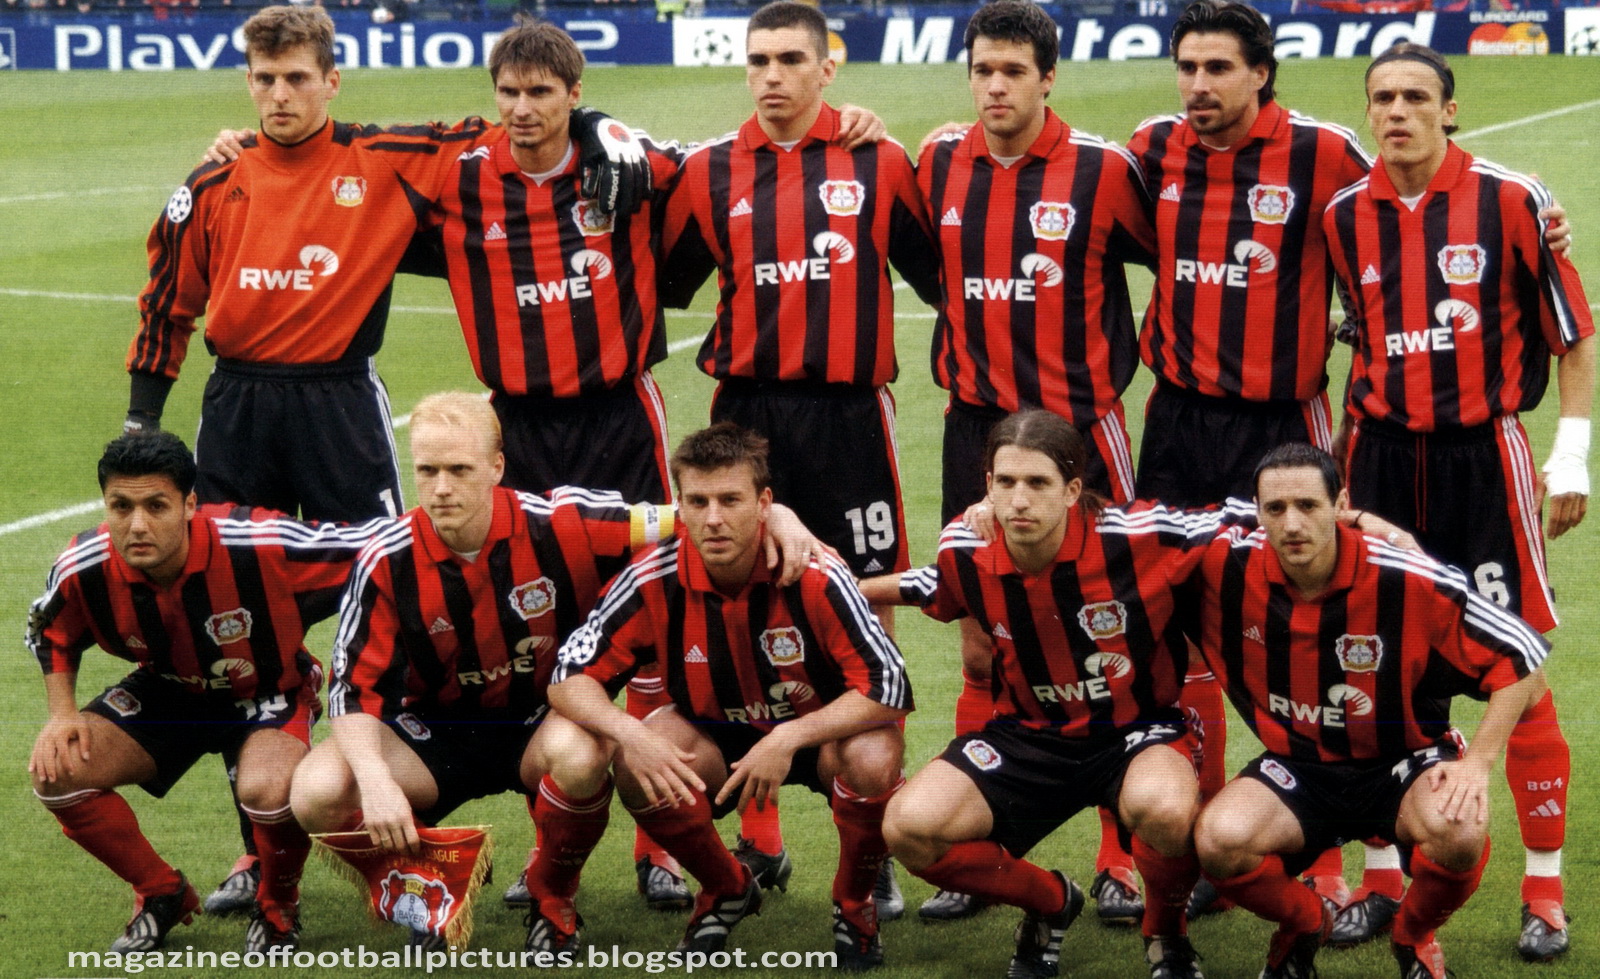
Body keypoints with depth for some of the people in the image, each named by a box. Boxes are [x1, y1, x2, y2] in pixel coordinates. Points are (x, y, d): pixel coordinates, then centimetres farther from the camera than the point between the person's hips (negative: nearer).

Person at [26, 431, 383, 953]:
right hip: (166, 691, 4)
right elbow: (50, 634, 3)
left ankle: (279, 907, 1)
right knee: (56, 770, -16)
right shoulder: (83, 570, -22)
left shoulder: (259, 545, -36)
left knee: (267, 789, -36)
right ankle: (161, 893, 11)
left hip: (269, 692, -4)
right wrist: (62, 713, -10)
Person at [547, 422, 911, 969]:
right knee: (637, 769, -28)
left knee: (874, 760, -35)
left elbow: (886, 686, -28)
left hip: (822, 733, -2)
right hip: (717, 737, 2)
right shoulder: (655, 580, -21)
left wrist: (789, 738, -37)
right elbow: (569, 677, -16)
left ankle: (854, 904, -2)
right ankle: (728, 891, 4)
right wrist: (629, 734, -36)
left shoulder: (815, 575, -27)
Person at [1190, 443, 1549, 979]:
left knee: (1458, 830, -35)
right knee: (1219, 839, -29)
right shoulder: (1227, 567, -17)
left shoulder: (1412, 582, -21)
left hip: (1403, 762, -2)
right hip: (1297, 765, 2)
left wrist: (1477, 762, -19)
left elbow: (1522, 658, -11)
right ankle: (1302, 925, 8)